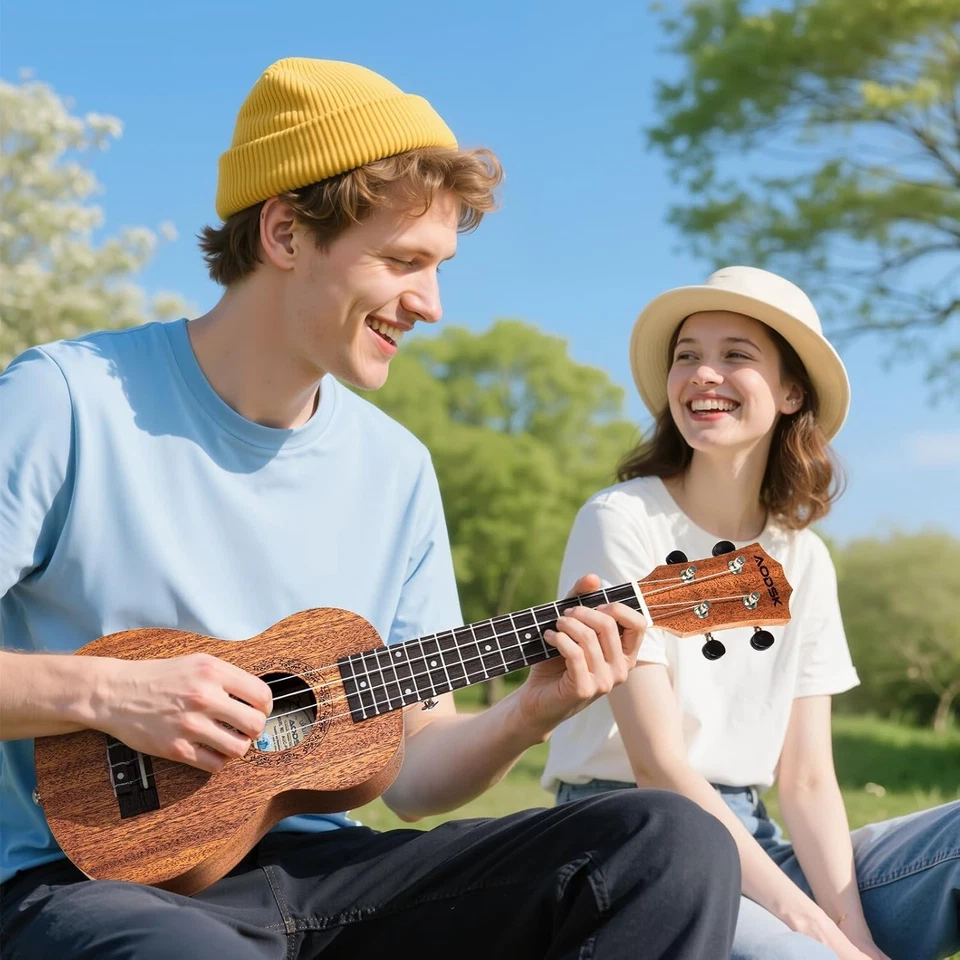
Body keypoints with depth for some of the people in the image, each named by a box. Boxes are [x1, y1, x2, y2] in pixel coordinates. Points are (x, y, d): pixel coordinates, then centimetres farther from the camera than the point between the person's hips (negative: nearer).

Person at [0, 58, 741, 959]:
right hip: (88, 875, -5)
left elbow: (410, 767, 10)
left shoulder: (396, 468, 8)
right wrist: (101, 691, -21)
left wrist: (527, 716, -9)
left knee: (677, 843, -13)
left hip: (311, 864, 6)